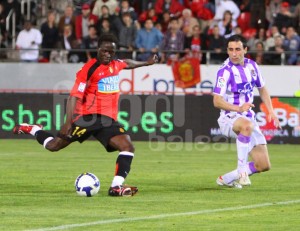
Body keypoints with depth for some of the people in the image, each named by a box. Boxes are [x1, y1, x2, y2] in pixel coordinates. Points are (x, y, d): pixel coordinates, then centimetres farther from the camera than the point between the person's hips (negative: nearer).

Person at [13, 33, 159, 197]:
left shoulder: (116, 65, 10)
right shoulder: (89, 68, -12)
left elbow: (127, 63, 38)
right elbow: (74, 96, -17)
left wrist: (146, 63, 48)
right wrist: (68, 122, -27)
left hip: (108, 119, 6)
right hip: (88, 117, -6)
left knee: (128, 147, -16)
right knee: (54, 146, 0)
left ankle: (116, 187, -19)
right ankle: (32, 129, 30)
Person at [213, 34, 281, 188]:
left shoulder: (252, 66, 5)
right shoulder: (225, 71, -14)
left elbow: (262, 89, 22)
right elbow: (217, 101, -20)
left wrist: (271, 111, 10)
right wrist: (238, 108, -34)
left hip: (249, 118, 7)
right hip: (229, 118, -7)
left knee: (264, 165, 0)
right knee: (246, 125, -44)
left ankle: (226, 179, 18)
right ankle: (241, 170, -37)